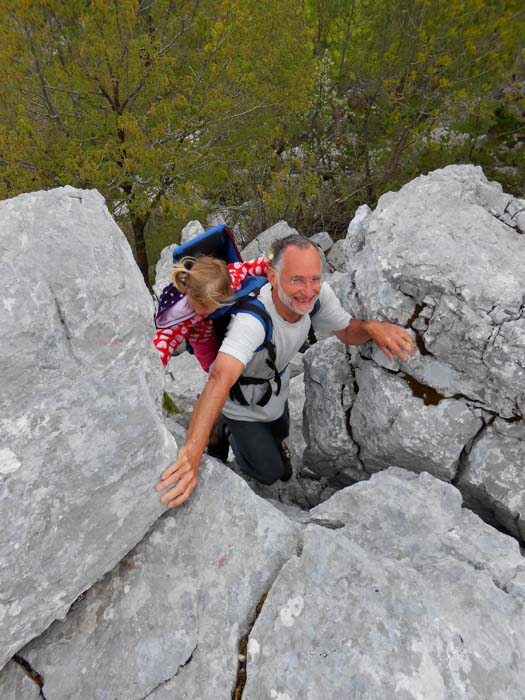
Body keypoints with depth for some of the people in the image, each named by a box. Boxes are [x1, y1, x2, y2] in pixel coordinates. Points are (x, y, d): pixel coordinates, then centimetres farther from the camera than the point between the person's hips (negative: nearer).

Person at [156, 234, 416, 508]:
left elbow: (347, 332, -10)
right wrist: (192, 452, -71)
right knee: (269, 472, 9)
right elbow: (220, 380, -59)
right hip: (243, 401, -5)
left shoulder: (317, 293, -26)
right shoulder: (252, 319, -46)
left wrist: (372, 326, -34)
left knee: (279, 434, 31)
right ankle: (237, 440, 37)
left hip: (276, 382, 6)